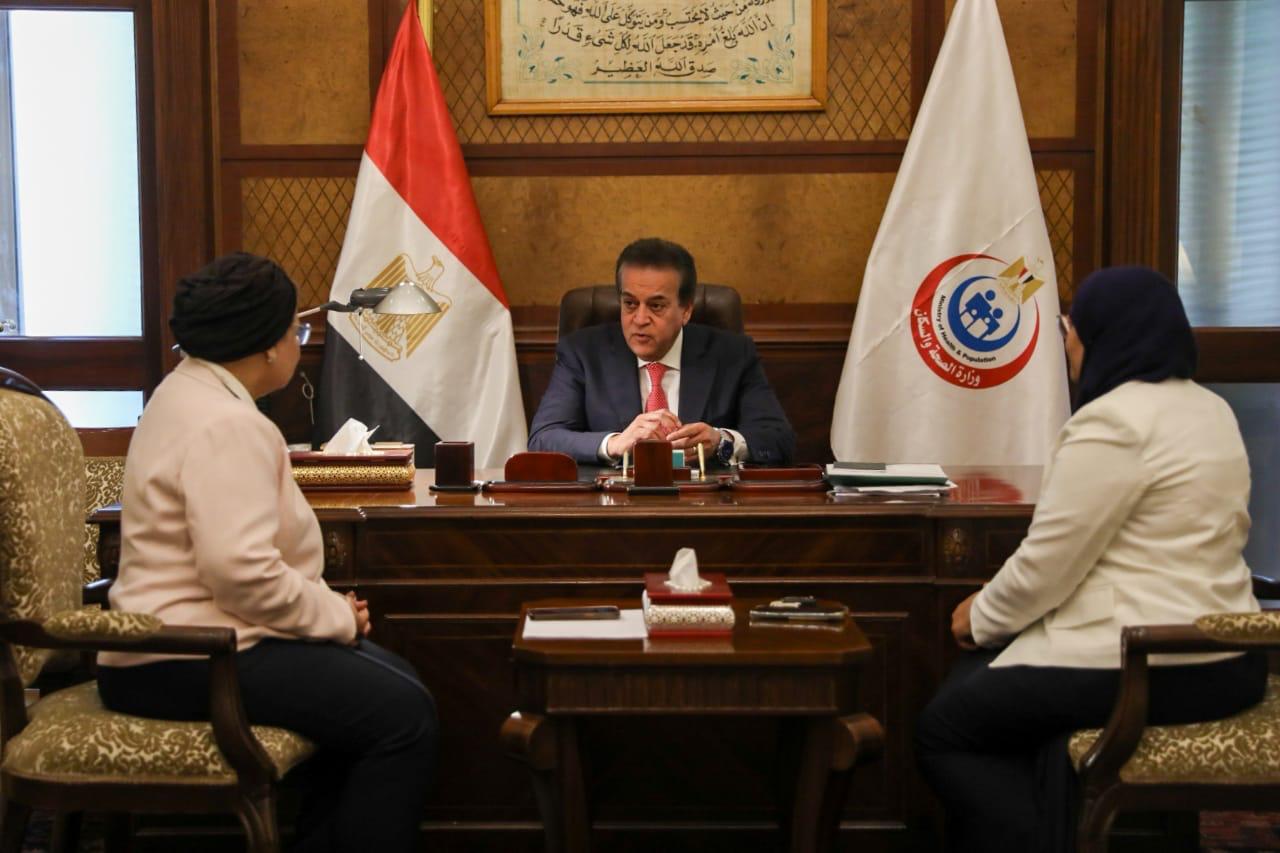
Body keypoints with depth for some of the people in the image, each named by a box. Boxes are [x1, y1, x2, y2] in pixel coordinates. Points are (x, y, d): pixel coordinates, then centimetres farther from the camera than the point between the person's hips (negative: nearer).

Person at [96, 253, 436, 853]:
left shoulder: (189, 392, 15)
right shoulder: (227, 425, -19)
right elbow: (242, 572, -29)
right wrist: (336, 616, -13)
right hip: (185, 663, -11)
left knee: (392, 678, 12)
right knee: (404, 714, -18)